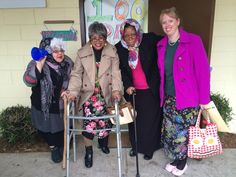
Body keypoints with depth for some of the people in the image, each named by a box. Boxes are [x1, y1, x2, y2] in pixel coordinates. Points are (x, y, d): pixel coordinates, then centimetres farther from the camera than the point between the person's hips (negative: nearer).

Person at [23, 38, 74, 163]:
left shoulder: (67, 63, -7)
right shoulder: (36, 64, -18)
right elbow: (28, 81, -32)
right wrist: (39, 66, -43)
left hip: (62, 105, 2)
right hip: (44, 106, -2)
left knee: (61, 127, 19)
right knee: (46, 129, 16)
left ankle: (60, 146, 51)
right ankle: (54, 147, 48)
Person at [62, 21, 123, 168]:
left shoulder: (112, 52, 1)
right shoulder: (82, 53, 2)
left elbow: (116, 73, -5)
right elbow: (76, 74, 1)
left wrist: (116, 90, -19)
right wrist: (73, 91, -11)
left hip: (106, 93, 1)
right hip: (88, 93, 0)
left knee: (104, 118, -9)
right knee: (89, 120, -15)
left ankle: (103, 139, 27)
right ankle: (89, 150, 10)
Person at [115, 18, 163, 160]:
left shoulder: (149, 40, -10)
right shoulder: (119, 48, -2)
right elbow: (121, 71, -1)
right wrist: (127, 85, -13)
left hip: (151, 90, -2)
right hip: (132, 91, 3)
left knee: (150, 120, 8)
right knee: (134, 120, 14)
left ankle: (149, 148, 30)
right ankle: (136, 146, 36)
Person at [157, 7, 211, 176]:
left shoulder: (193, 41, -12)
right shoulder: (161, 45, 5)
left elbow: (203, 70, -12)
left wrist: (204, 99, -12)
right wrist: (163, 94, 9)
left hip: (188, 98, -5)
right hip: (169, 98, 5)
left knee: (183, 132, 7)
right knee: (169, 131, 12)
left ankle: (182, 163, 33)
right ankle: (175, 159, 37)